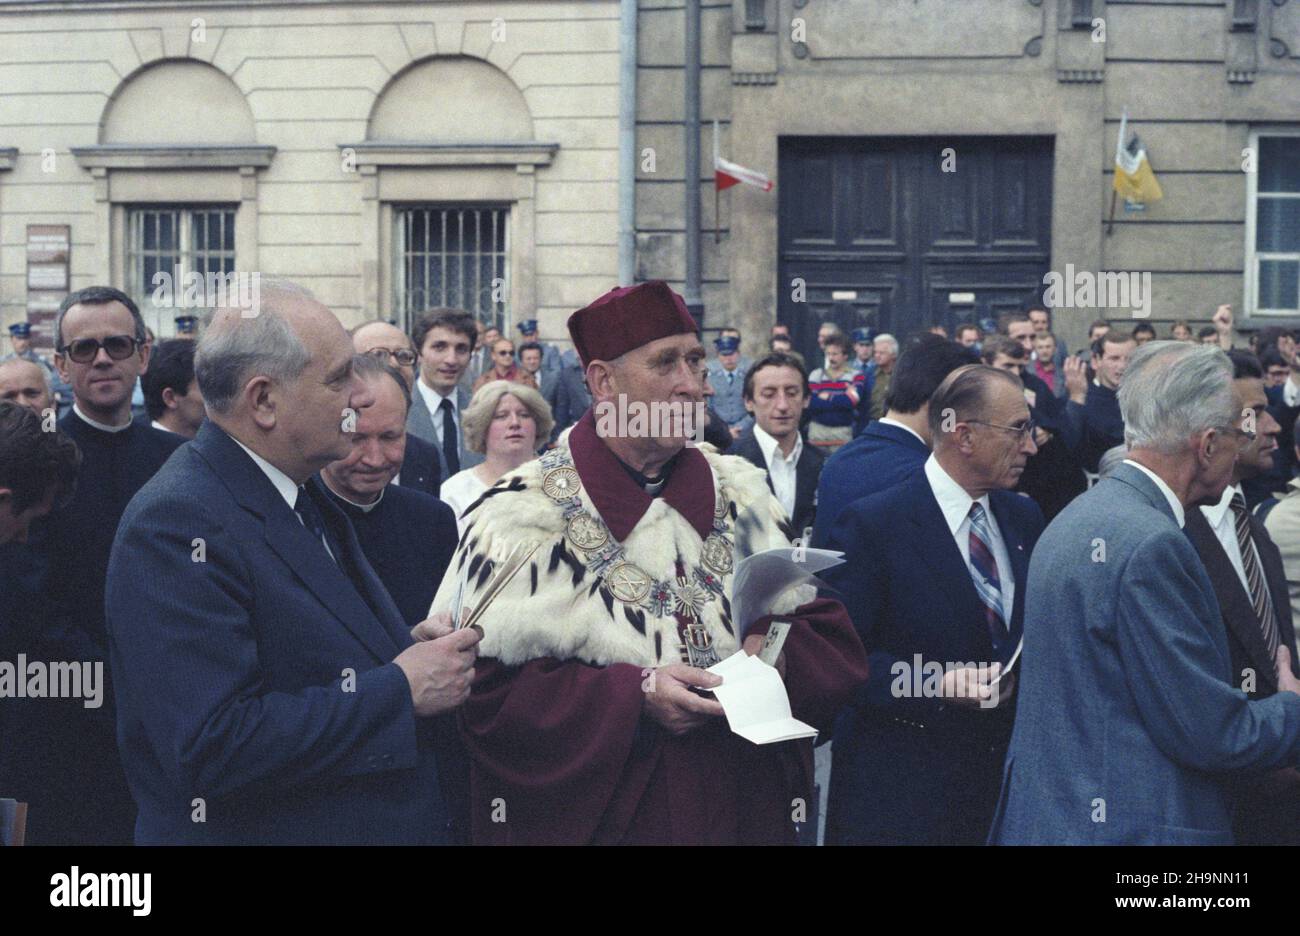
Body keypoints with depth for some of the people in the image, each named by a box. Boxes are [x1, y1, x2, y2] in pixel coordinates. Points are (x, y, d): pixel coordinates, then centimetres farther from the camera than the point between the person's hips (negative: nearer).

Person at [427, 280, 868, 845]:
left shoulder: (740, 497, 5)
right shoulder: (524, 515, -10)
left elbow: (830, 639, 7)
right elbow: (487, 692, -15)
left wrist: (777, 652, -14)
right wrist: (634, 696, -23)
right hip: (600, 820, -4)